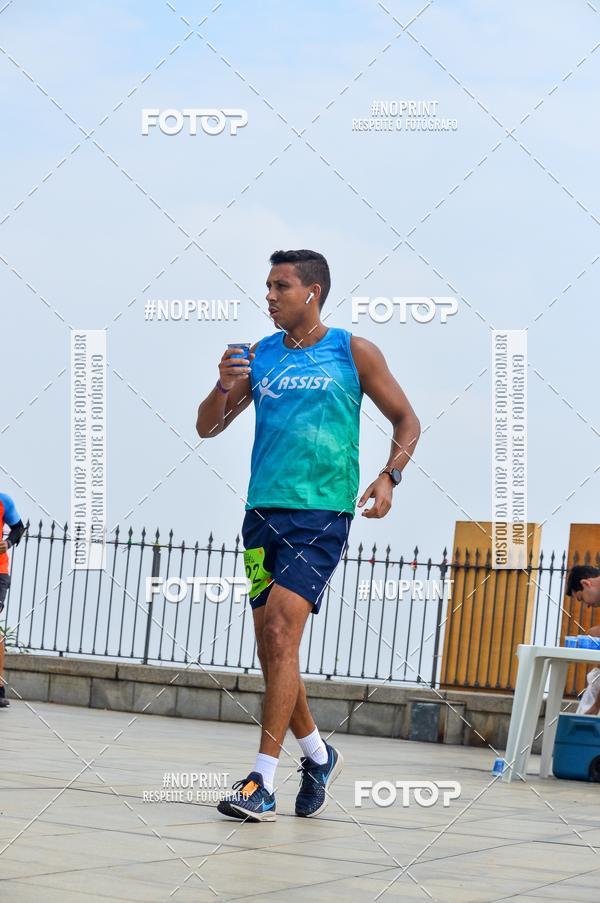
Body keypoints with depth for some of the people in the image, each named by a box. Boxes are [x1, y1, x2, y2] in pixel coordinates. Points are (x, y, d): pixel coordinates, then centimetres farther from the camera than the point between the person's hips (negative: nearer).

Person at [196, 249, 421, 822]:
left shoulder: (353, 353, 3)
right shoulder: (258, 357, 11)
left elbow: (406, 420, 9)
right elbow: (207, 428, 13)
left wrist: (388, 476, -8)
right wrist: (224, 387, -7)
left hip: (322, 515, -5)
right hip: (264, 512, 5)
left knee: (280, 634, -17)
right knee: (271, 648, 7)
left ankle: (263, 783, -16)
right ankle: (318, 755, 28)